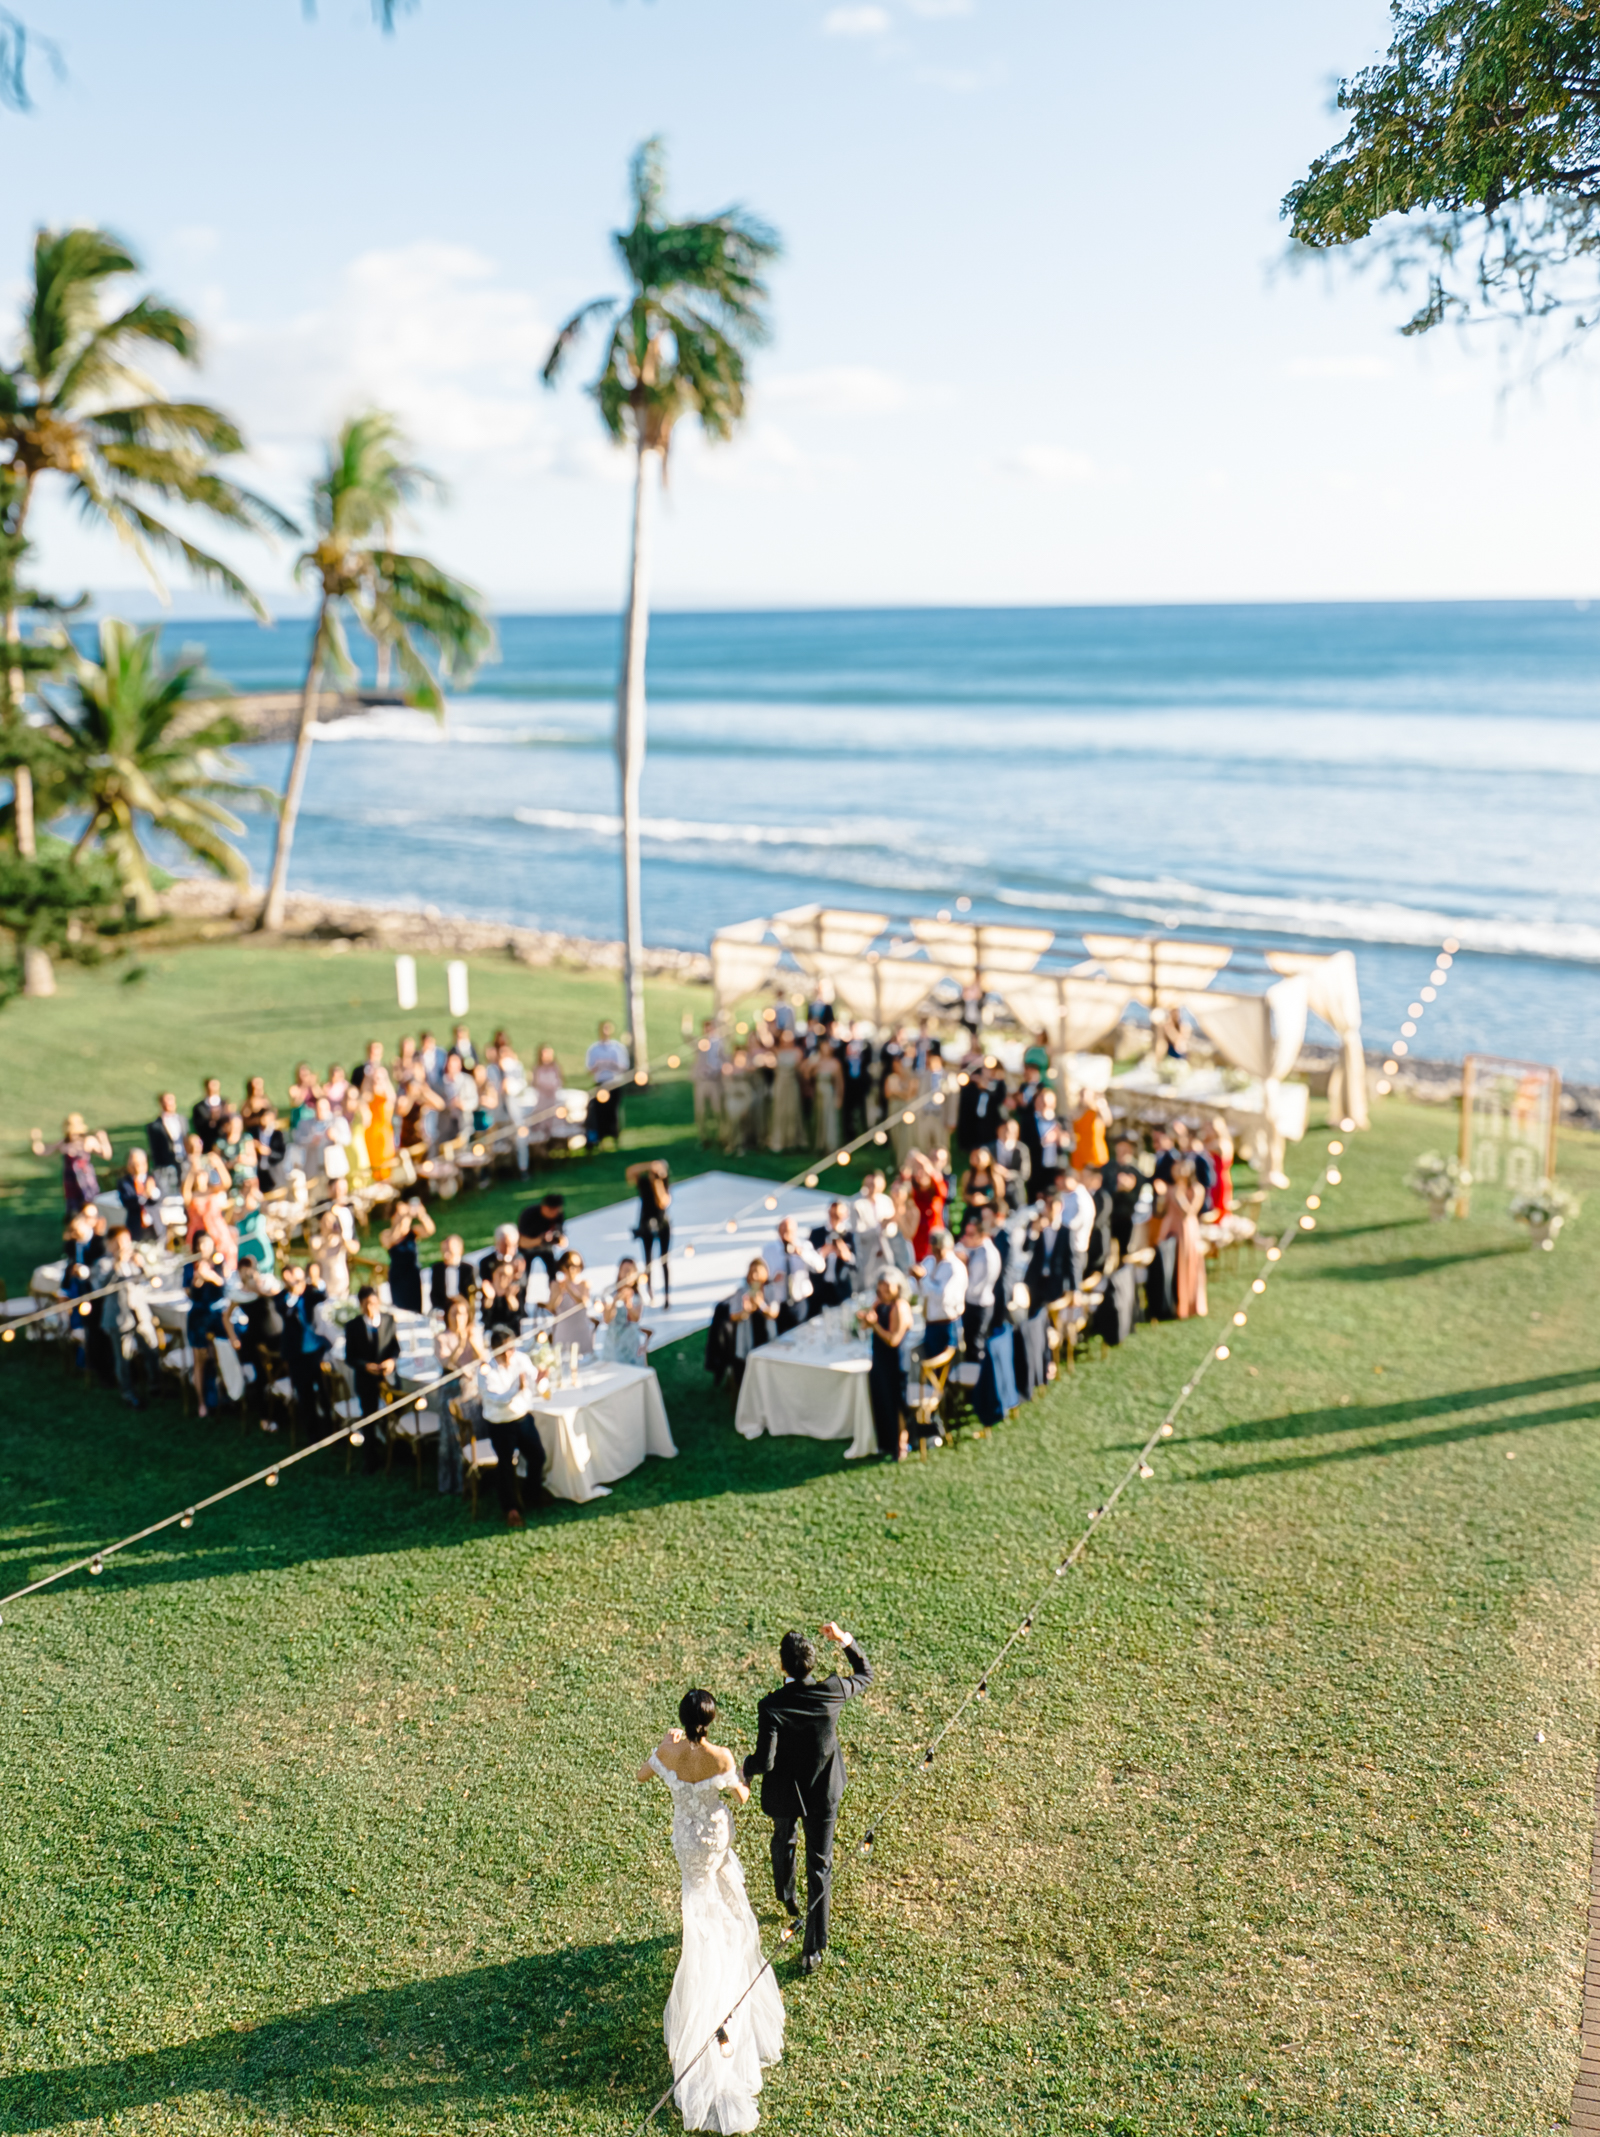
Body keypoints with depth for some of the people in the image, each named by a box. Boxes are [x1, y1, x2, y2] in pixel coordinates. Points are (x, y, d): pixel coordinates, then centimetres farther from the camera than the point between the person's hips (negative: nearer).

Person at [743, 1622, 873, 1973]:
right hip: (823, 1793, 1)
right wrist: (845, 1640, 2)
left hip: (784, 1792, -1)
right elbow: (865, 1673, -1)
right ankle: (813, 1951, 13)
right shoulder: (831, 1692, -21)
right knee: (819, 1868, 11)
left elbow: (764, 1761, -28)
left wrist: (746, 1769, -7)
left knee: (783, 1842, 31)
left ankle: (787, 1898, 59)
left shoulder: (771, 1707, -29)